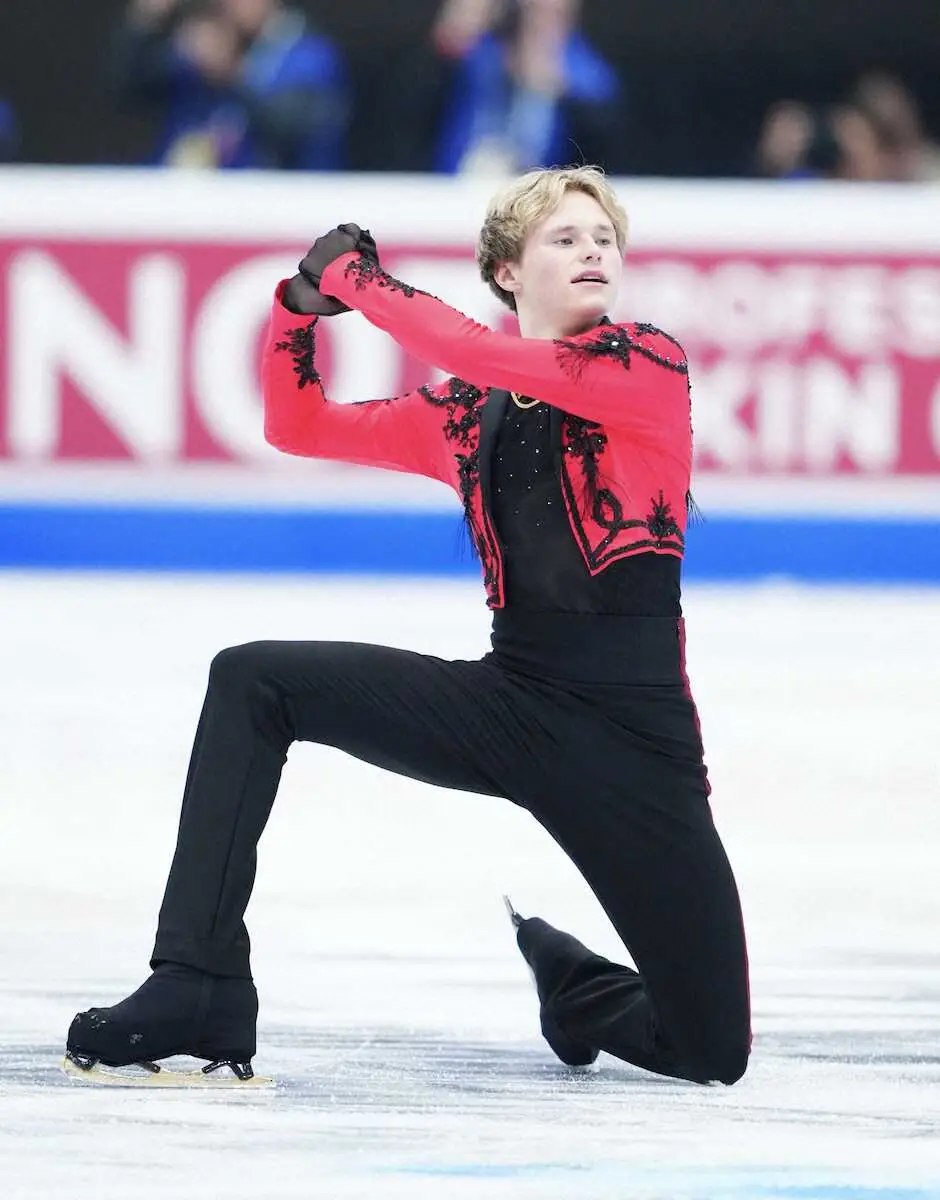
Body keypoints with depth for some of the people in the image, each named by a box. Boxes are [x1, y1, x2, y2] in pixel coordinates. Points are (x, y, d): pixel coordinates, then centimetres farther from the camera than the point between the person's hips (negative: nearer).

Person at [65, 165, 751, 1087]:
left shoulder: (649, 368, -5)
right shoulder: (466, 417, 11)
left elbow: (479, 357, -19)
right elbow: (300, 428, 17)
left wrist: (359, 279, -8)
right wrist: (304, 305, 1)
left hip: (637, 738, -4)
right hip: (507, 699, 4)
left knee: (711, 1051, -4)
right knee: (253, 681, -13)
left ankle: (573, 984, 33)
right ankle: (198, 988, -16)